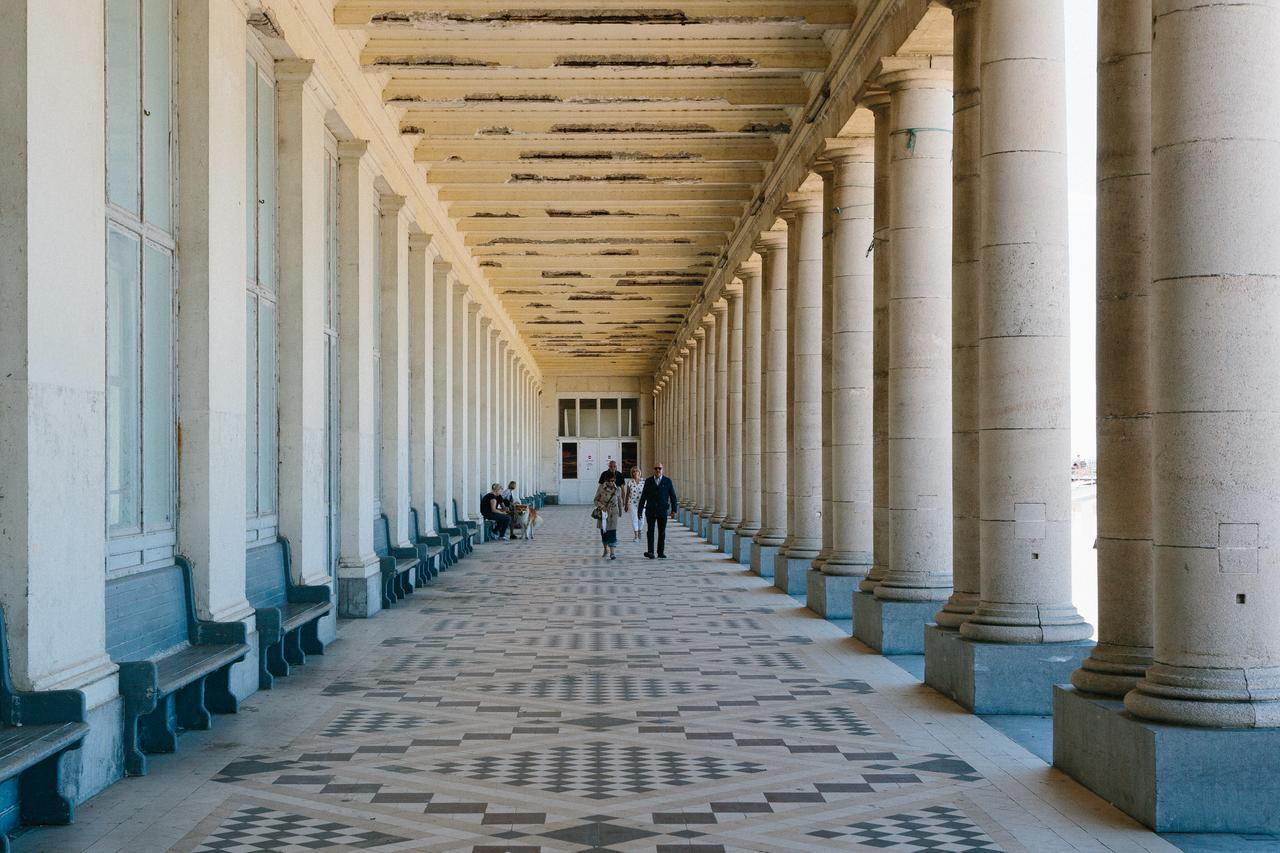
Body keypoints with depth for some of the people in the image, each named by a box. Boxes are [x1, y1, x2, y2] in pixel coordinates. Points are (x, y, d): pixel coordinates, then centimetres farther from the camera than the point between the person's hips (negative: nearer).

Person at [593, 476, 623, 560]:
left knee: (612, 532, -9)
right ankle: (606, 549, 31)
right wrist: (602, 506, -19)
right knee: (603, 531, 11)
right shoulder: (601, 488, -5)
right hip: (602, 513, 1)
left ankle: (612, 553, -11)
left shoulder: (618, 489, -1)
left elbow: (620, 501, 13)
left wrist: (620, 511, 23)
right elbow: (596, 500, -2)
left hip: (613, 513, -1)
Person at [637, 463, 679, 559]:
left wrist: (674, 510, -3)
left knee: (662, 532, 6)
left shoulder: (667, 481, 4)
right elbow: (643, 496, 7)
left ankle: (661, 552, 14)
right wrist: (640, 510, 3)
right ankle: (650, 552, -15)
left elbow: (673, 496, 4)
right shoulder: (648, 481, 6)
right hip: (650, 511, 0)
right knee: (650, 531, -9)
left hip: (663, 511, 0)